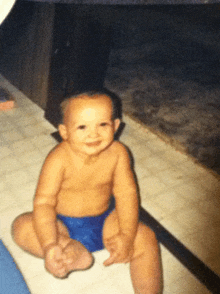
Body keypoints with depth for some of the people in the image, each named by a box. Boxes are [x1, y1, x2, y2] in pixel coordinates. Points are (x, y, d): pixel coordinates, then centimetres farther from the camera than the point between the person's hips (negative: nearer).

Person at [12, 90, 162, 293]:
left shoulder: (117, 153, -15)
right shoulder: (59, 159, -25)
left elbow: (126, 194, -11)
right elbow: (44, 202, -26)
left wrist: (127, 236, -21)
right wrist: (49, 246, -38)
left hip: (103, 222, 2)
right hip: (63, 227, -1)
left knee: (145, 237, -17)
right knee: (22, 227, -25)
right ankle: (75, 253, -27)